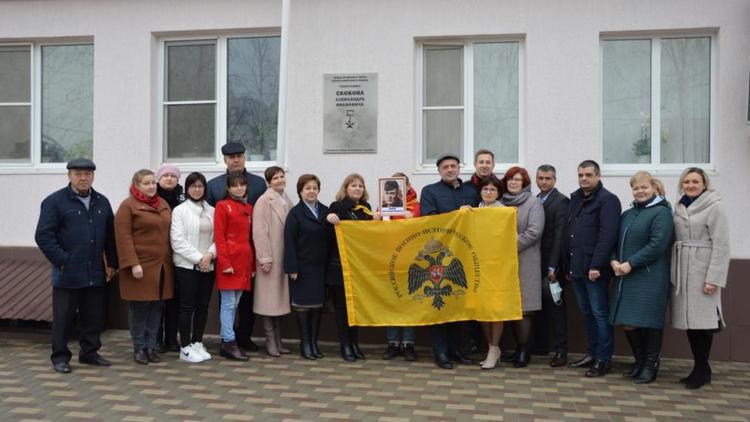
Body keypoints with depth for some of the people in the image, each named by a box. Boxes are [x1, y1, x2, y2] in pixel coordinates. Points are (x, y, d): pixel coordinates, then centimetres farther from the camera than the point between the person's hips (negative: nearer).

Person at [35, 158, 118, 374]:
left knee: (94, 316, 11)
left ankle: (89, 352, 25)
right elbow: (43, 235, -8)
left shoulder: (102, 202, 12)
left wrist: (111, 262, 9)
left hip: (96, 273, 5)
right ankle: (60, 356, 17)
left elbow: (111, 235, 14)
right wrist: (61, 260, -12)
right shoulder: (55, 201, -3)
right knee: (64, 317, 4)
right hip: (67, 274, -4)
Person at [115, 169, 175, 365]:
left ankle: (151, 346, 19)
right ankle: (139, 348, 15)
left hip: (162, 266, 5)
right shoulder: (128, 206, -5)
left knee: (157, 307, 8)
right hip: (141, 266, -5)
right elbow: (124, 237, -11)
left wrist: (170, 261, 12)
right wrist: (133, 264, -18)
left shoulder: (163, 204, 14)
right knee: (139, 308, 2)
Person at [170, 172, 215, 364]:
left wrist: (209, 255, -11)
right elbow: (178, 241, -9)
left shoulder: (211, 211, 9)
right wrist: (198, 258, -13)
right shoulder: (179, 210, -2)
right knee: (187, 306, 1)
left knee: (203, 306, 8)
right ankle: (185, 347, 9)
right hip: (186, 265, -4)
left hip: (207, 266, 4)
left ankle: (197, 343, 20)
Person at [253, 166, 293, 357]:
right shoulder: (264, 201, -8)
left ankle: (278, 340, 19)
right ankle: (270, 340, 7)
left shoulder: (287, 201, 12)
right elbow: (259, 231, -13)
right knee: (269, 299, -2)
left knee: (280, 298, 11)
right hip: (270, 258, -7)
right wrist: (265, 258, -16)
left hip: (285, 257, 7)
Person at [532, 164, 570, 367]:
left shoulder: (561, 201, -9)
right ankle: (539, 345, 22)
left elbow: (559, 235, -14)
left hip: (552, 263, -6)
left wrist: (552, 266, -17)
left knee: (555, 305, 0)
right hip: (536, 261, 6)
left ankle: (561, 350, 7)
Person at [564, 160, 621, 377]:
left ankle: (604, 359, 6)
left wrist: (596, 265, -21)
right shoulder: (575, 200, 17)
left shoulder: (607, 200, -7)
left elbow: (607, 236, -16)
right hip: (576, 268, 8)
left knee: (599, 313, -2)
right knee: (586, 312, 14)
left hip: (594, 269, -8)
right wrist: (569, 266, 15)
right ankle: (592, 353, 24)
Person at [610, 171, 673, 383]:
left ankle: (651, 364, 17)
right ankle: (639, 360, 26)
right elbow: (614, 241, 16)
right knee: (628, 324, 8)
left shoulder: (661, 213, -6)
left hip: (649, 280, -6)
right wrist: (614, 261, -4)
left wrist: (630, 264, -16)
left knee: (649, 323, 1)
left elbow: (657, 246, -16)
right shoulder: (628, 214, 16)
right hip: (625, 278, 6)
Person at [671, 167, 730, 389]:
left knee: (702, 319, -3)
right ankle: (700, 368, 18)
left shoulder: (714, 207, -4)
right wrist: (673, 272, 7)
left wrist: (713, 278, -16)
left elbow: (720, 245, -10)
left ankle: (702, 369, 9)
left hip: (702, 271, -5)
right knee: (689, 320, 7)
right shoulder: (679, 207, 13)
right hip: (682, 271, 5)